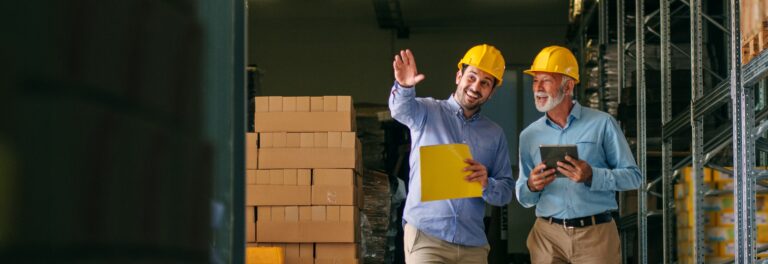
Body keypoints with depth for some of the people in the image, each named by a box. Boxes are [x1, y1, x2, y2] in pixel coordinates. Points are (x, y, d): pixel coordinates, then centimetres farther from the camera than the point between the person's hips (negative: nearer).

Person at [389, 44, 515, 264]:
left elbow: (506, 193, 11)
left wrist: (486, 184, -12)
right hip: (426, 236, -4)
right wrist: (404, 87, -42)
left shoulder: (494, 134, 14)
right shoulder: (427, 112, 4)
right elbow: (401, 108, -19)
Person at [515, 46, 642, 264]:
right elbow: (524, 198, 11)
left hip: (596, 234, -2)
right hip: (547, 235, 3)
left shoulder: (602, 124, 1)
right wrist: (531, 187, -11)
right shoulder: (529, 135, 9)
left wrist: (591, 176, -19)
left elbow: (633, 176, -3)